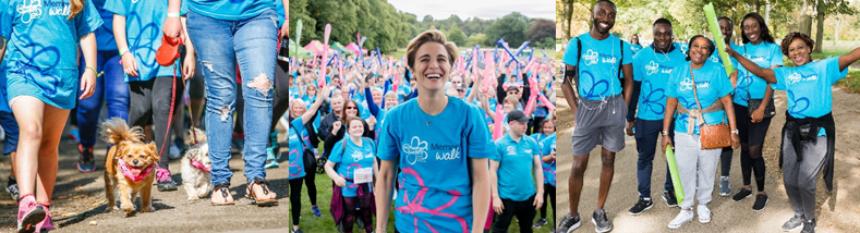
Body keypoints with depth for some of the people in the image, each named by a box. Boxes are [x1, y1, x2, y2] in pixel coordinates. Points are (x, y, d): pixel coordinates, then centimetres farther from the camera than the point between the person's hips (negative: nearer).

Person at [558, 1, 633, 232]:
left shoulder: (621, 46, 2)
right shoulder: (577, 43, -2)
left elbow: (629, 81, 9)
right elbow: (566, 80, 0)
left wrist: (623, 110, 1)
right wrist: (576, 111, -5)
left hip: (614, 107, 2)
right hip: (587, 108, -1)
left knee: (608, 159, 7)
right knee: (578, 164, 0)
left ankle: (599, 211, 19)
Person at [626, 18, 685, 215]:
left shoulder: (680, 57, -5)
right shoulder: (641, 57, -6)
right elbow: (634, 89, -1)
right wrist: (630, 119, -2)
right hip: (646, 117, -1)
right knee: (645, 157, 7)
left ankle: (669, 191, 32)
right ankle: (645, 198, 17)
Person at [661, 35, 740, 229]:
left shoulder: (716, 70, -3)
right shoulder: (678, 71, 2)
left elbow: (727, 101, -4)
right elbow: (671, 103, 2)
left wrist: (734, 131, -7)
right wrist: (665, 133, 2)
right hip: (684, 131, 1)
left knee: (707, 170, 12)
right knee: (685, 171, 4)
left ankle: (703, 204, 32)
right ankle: (686, 209, 19)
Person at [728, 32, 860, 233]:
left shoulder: (825, 66, -2)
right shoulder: (786, 74, 10)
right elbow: (758, 71, 8)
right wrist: (734, 54, 2)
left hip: (818, 133, -5)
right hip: (793, 131, 5)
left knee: (805, 182, -4)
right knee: (789, 180, 11)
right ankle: (799, 215, 37)